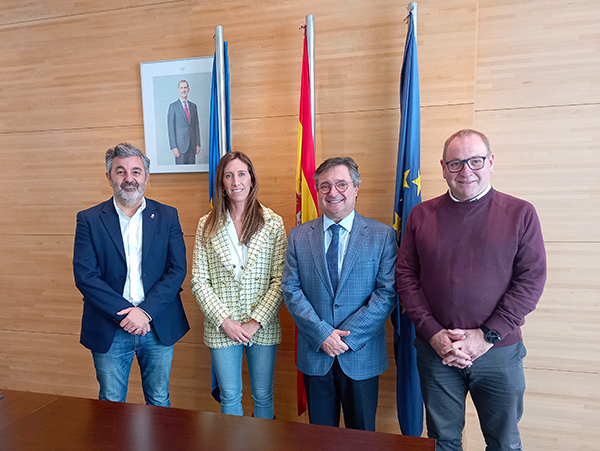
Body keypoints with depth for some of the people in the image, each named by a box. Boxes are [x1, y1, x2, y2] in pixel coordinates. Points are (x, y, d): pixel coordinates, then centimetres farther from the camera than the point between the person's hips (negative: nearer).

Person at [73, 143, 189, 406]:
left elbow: (177, 270, -3)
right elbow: (84, 275, -8)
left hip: (158, 326, 1)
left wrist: (146, 311, -14)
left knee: (159, 402, 16)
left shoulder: (167, 216, 1)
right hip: (110, 330, 0)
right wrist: (125, 313, -15)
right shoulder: (89, 220, -1)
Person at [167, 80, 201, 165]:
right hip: (180, 145, -4)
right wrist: (173, 147, -11)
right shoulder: (173, 106, 0)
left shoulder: (193, 106, 13)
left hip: (192, 145, 4)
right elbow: (171, 128, -4)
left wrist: (198, 144, 7)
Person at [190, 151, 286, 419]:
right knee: (229, 396, 15)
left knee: (263, 395, 15)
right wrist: (224, 320, -11)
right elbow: (199, 281, -2)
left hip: (263, 326, 0)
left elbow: (280, 281, -6)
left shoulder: (273, 223, -3)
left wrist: (256, 322, -13)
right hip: (221, 327, 1)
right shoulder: (207, 226, 0)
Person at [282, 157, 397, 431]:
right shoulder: (298, 236, 2)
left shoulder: (382, 236, -4)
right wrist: (322, 333, -13)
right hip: (314, 354, 2)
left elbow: (387, 292, -9)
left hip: (362, 355, -1)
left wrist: (349, 336, -16)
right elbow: (291, 289, -2)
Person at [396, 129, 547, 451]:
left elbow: (531, 280, -6)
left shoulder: (520, 213, -2)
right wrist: (433, 334, -10)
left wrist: (487, 336, -13)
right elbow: (405, 277, 0)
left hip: (499, 352, -1)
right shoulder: (421, 215, 2)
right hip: (435, 351, 1)